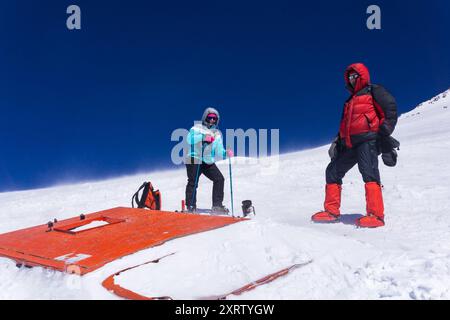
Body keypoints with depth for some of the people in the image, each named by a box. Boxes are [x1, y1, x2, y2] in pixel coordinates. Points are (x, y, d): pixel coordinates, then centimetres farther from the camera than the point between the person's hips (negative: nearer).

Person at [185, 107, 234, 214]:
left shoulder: (217, 134, 16)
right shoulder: (197, 128, 2)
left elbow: (219, 151, 9)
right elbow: (189, 139, -18)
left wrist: (226, 153, -12)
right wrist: (203, 137, -30)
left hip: (209, 162, 5)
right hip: (195, 159, -5)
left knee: (219, 179, -3)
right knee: (193, 182, -10)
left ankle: (217, 206, 3)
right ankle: (191, 207, -1)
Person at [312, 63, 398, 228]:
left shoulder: (373, 91, 8)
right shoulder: (349, 101, 30)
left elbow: (390, 108, -5)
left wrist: (384, 131, -16)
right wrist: (337, 142, 17)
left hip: (367, 139, -8)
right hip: (349, 144, 8)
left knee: (369, 172, -23)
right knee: (333, 171, 5)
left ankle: (376, 215, -28)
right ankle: (331, 210, 11)